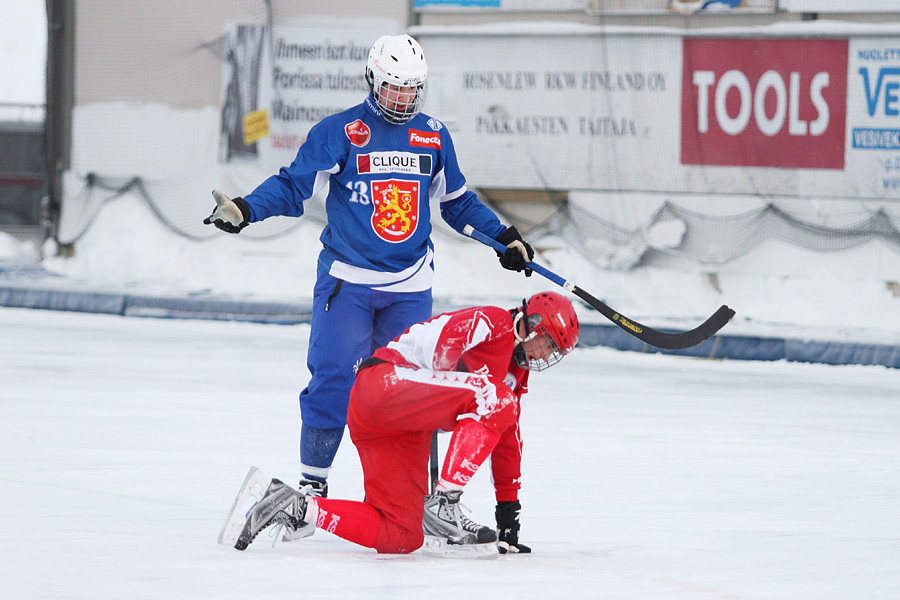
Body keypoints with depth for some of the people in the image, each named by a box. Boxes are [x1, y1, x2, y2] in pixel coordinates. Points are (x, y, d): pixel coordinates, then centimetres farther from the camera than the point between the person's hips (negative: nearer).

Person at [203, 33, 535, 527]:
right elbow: (293, 185, -4)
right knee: (333, 380, -7)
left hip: (409, 287, 3)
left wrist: (503, 236, 16)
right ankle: (312, 485, 4)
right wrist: (246, 209, -19)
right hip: (347, 280, -3)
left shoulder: (434, 137, 10)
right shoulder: (340, 132, -3)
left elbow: (457, 201, 22)